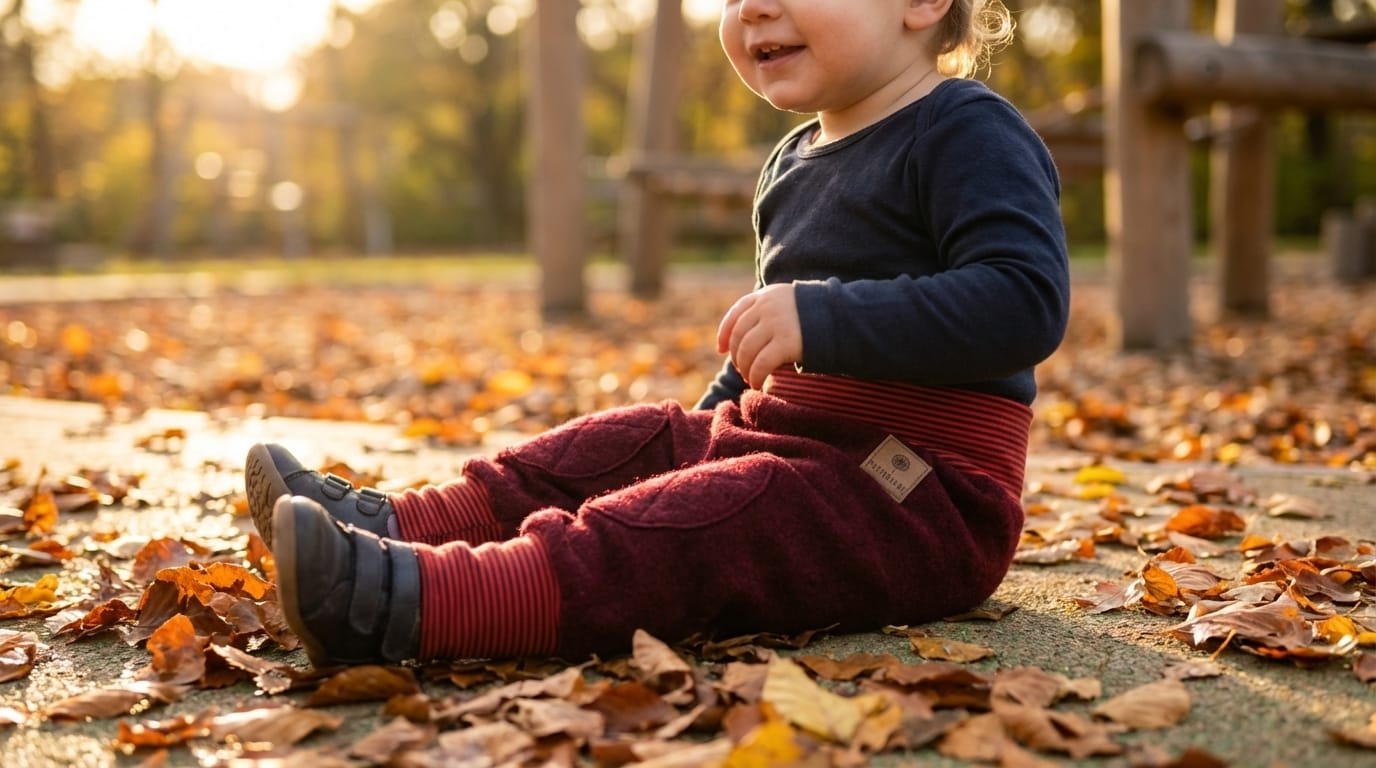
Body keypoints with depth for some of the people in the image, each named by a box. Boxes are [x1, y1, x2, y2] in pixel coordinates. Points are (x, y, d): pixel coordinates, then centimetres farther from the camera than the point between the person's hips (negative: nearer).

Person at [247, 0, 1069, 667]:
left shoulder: (969, 133, -13)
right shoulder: (795, 161, 18)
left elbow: (1025, 302, -28)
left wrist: (825, 319, -34)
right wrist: (719, 421, 23)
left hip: (926, 499, -10)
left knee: (693, 525, -30)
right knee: (623, 447, 6)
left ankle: (411, 601, -44)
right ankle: (395, 524, 0)